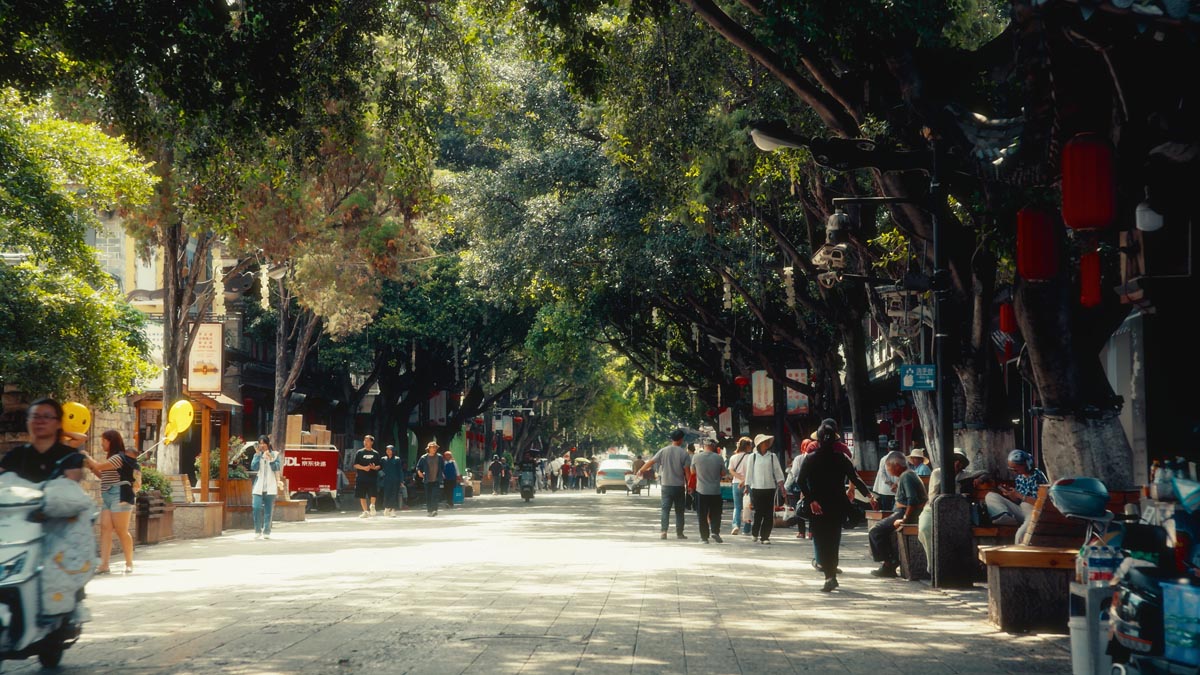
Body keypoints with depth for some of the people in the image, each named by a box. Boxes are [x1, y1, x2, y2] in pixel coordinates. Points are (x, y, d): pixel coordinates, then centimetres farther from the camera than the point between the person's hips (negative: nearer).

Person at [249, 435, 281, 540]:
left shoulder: (275, 454, 5)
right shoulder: (257, 455, 9)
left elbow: (277, 468, -5)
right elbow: (254, 467, -6)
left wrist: (270, 459, -18)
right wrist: (258, 454, -11)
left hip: (270, 487, -1)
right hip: (258, 486, 1)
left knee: (268, 510, 2)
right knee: (256, 507, -12)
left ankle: (266, 532, 9)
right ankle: (257, 531, 1)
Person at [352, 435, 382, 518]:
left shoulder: (376, 453, 9)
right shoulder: (359, 453, 7)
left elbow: (379, 466, 10)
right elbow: (356, 465, 2)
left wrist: (374, 467, -12)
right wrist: (364, 468, -14)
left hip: (373, 477, 0)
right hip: (361, 478, 0)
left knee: (373, 493, -15)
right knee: (362, 496, 3)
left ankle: (372, 507, 9)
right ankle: (365, 511, 13)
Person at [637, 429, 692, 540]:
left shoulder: (664, 451, -1)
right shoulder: (683, 453, -6)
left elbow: (651, 462, 2)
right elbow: (686, 470, -8)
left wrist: (641, 470, 17)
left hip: (666, 485, 1)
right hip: (679, 485, -1)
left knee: (665, 509, 2)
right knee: (679, 511, 9)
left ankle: (663, 531, -11)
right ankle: (679, 533, 12)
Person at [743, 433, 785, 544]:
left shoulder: (772, 456, 6)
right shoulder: (752, 457, 4)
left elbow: (778, 471, 7)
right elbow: (749, 472, 7)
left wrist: (780, 481, -5)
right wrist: (747, 485, 5)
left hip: (770, 488, 1)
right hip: (756, 488, -1)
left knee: (769, 514, -2)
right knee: (758, 513, -1)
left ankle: (765, 536, 5)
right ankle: (754, 533, 22)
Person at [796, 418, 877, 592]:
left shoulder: (810, 459, -4)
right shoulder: (841, 458, -1)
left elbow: (801, 481, -13)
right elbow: (855, 479, -7)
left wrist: (810, 500, -17)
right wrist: (869, 495, -6)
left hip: (818, 506, -2)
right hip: (837, 505, 2)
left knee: (821, 539, 2)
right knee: (833, 538, 15)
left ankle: (829, 575, -14)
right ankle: (831, 573, 22)